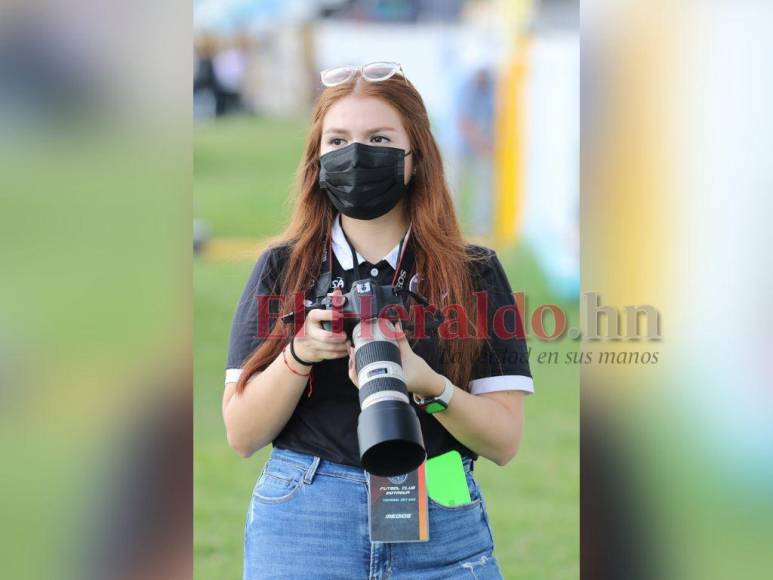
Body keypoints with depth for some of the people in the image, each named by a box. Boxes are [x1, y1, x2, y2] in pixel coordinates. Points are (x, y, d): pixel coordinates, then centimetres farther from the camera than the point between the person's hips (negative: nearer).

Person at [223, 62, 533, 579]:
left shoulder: (474, 273, 3)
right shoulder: (282, 269, 6)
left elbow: (504, 443, -2)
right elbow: (242, 435, 1)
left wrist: (428, 384, -20)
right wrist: (299, 355, -16)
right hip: (302, 525, 0)